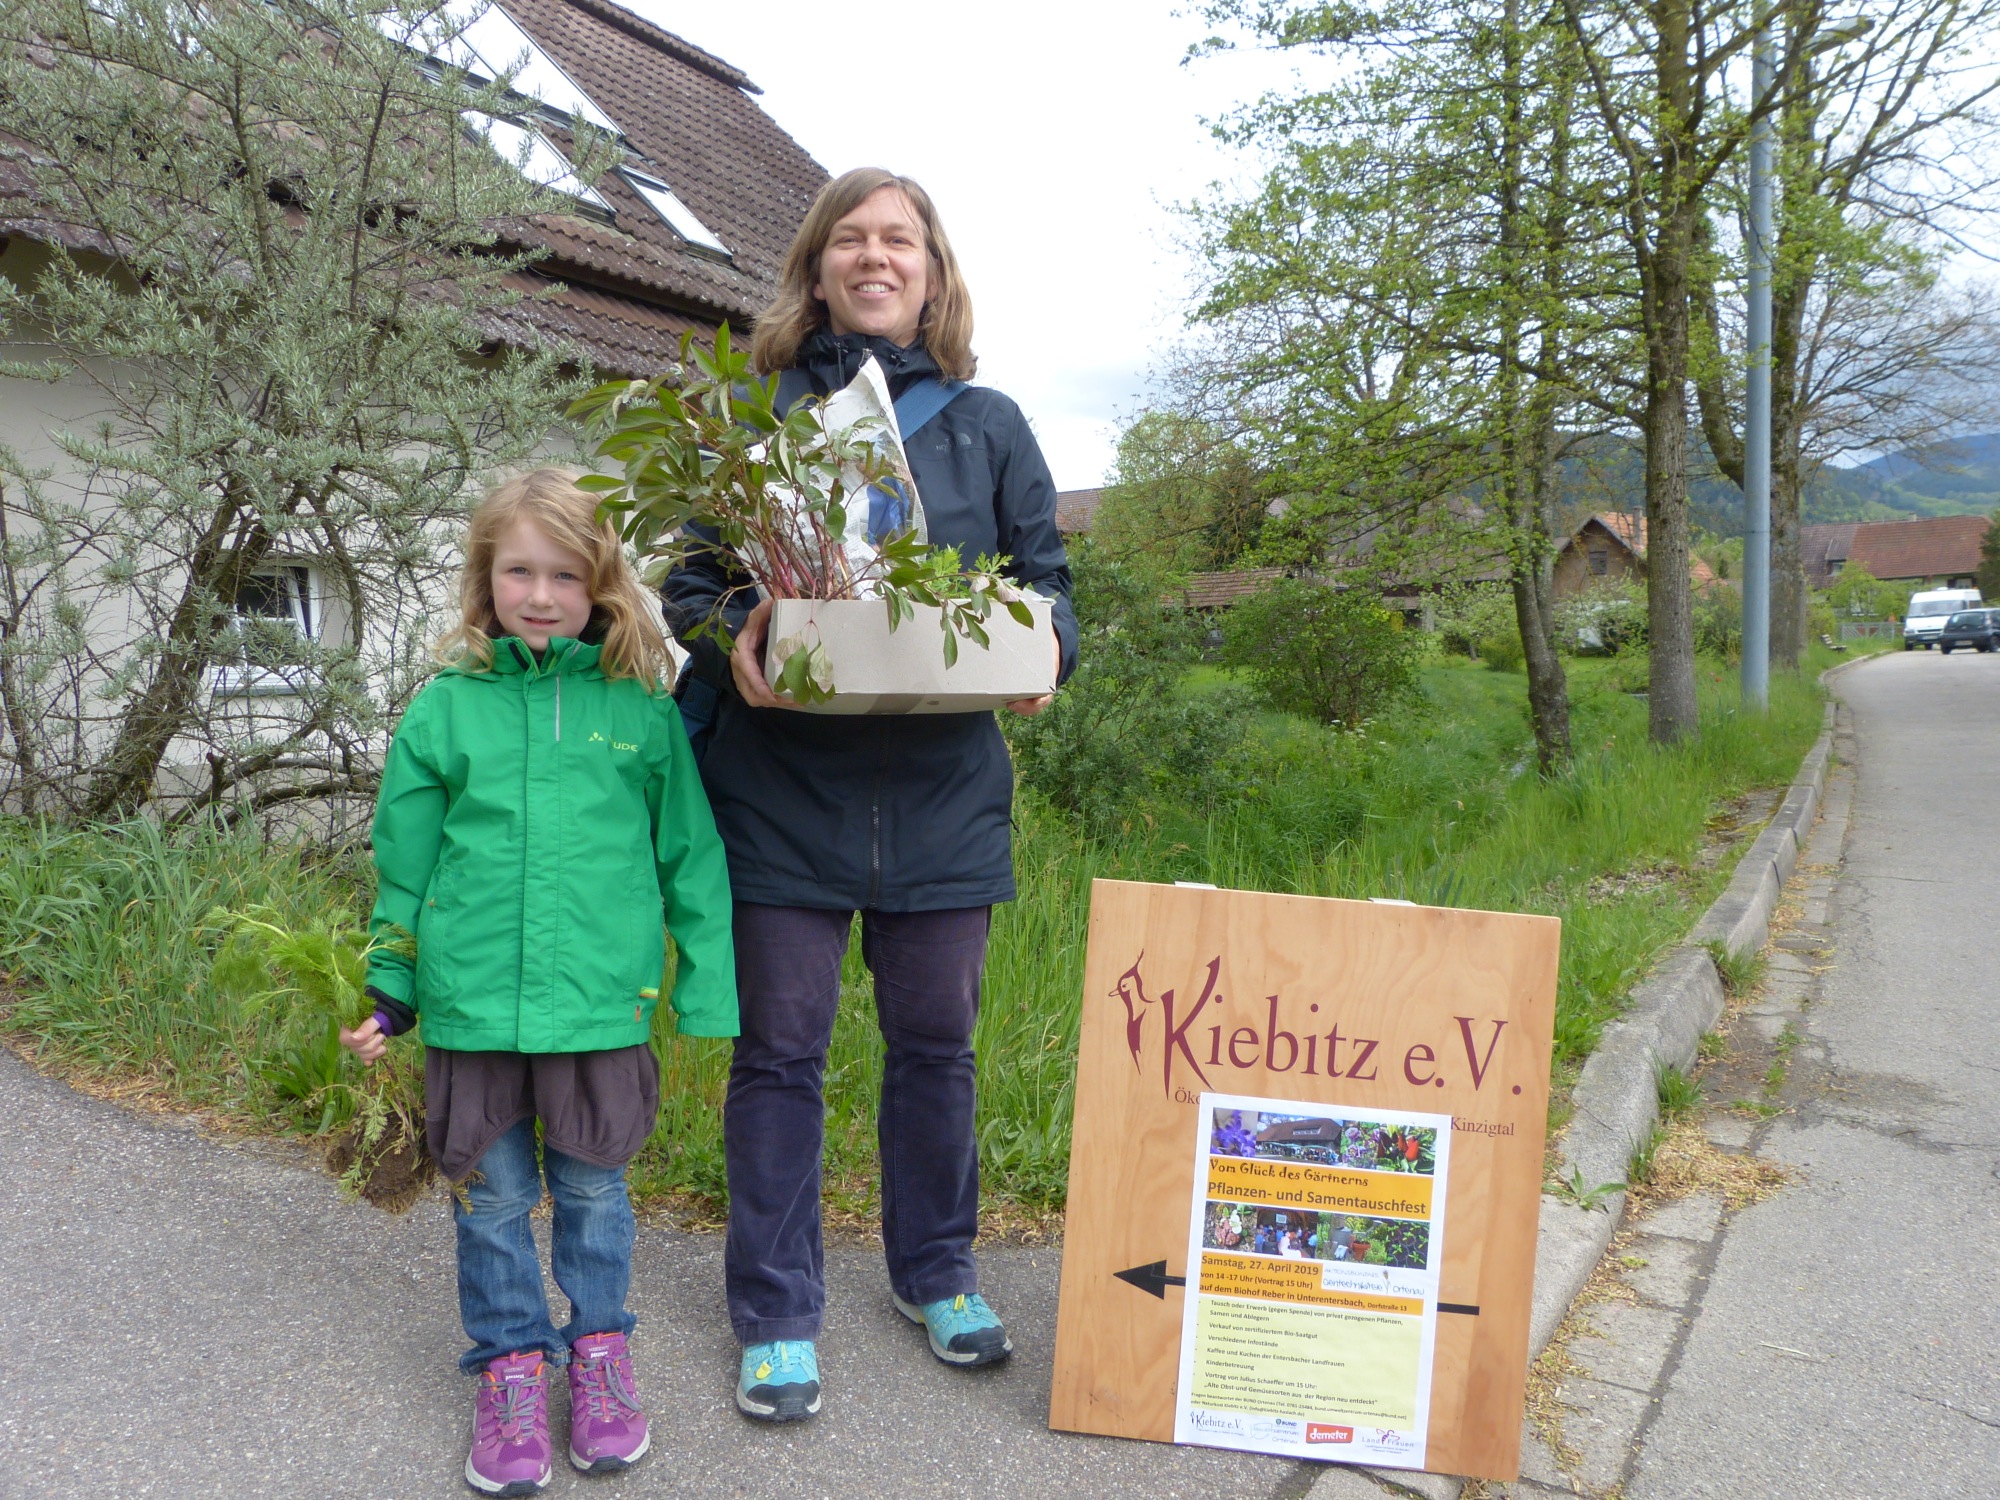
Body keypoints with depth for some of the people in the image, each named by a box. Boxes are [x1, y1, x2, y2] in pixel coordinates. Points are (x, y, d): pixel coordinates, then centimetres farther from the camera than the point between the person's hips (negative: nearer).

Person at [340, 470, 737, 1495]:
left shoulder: (642, 709, -1)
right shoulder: (444, 710, 1)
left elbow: (690, 860, 3)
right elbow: (404, 862, 9)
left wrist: (705, 992, 2)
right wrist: (390, 989, 10)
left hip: (601, 1000, -1)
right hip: (473, 1003, 1)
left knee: (593, 1184, 13)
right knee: (494, 1192, 13)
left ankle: (598, 1347, 34)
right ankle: (511, 1362, 33)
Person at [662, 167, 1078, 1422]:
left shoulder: (988, 424, 9)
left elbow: (1049, 581, 10)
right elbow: (691, 582, 5)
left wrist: (1041, 654, -12)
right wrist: (732, 639, -18)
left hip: (941, 787, 2)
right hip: (785, 784, -1)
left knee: (936, 1042, 14)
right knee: (780, 1049, 6)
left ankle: (937, 1270, 36)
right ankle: (776, 1312, 25)